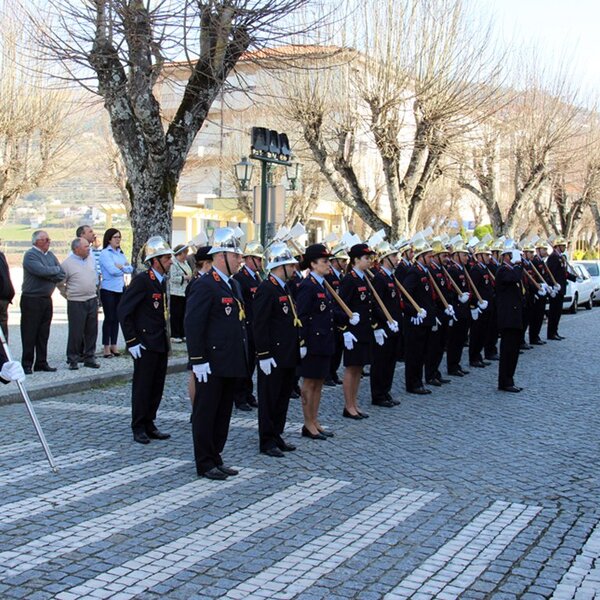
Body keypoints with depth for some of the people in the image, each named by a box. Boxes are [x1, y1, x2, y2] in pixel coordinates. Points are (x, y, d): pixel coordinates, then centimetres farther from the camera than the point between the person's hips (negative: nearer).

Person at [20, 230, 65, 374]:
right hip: (31, 299, -7)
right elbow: (41, 270, -24)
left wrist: (48, 274, -11)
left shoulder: (50, 255, 13)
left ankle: (41, 362, 17)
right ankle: (27, 365, 4)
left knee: (44, 333, 10)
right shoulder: (30, 255, -9)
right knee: (29, 334, -2)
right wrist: (56, 269, -6)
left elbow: (61, 275, 6)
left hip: (47, 299, 7)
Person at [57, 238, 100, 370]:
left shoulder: (91, 258, 7)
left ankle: (89, 358, 17)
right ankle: (73, 360, 7)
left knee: (92, 331, 8)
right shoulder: (67, 263, -9)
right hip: (76, 303, -5)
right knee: (75, 332, -3)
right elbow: (60, 283, -1)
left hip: (92, 300, 5)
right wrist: (69, 295, 6)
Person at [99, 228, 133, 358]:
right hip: (108, 289, -6)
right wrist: (124, 268, -1)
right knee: (109, 318, -4)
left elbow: (130, 269, 6)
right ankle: (106, 347, 1)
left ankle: (114, 346, 16)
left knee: (116, 318, 9)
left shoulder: (121, 253, 14)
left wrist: (121, 266, -12)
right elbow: (112, 270, -17)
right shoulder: (105, 253, -7)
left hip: (120, 289, 6)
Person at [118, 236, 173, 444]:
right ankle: (139, 428, 12)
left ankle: (150, 425, 22)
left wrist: (166, 338, 15)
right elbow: (123, 310, -16)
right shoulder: (141, 280, -14)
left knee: (157, 387, 12)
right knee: (142, 386, 1)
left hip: (161, 344, 8)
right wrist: (131, 341, -17)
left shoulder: (162, 280, 11)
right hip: (145, 344, -8)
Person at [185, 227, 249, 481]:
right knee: (205, 414, 3)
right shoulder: (203, 285, -13)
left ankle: (216, 459, 25)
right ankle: (205, 464, 11)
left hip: (232, 364, 9)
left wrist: (243, 360, 17)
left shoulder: (234, 285, 15)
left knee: (223, 414, 15)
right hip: (212, 365, -9)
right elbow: (192, 325, -17)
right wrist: (198, 361, -19)